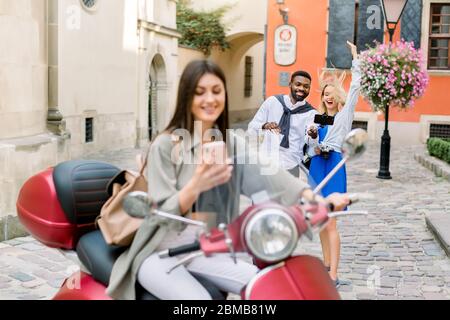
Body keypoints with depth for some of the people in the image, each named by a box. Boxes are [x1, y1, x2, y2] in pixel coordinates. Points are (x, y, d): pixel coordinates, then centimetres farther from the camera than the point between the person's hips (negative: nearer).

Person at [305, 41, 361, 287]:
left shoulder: (345, 114, 3)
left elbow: (355, 87, -5)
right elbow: (312, 145, 14)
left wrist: (355, 59, -4)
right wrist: (311, 136, -7)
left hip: (334, 165, -6)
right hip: (316, 166, 6)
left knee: (330, 222, -12)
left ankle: (333, 275, -12)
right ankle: (326, 264, 25)